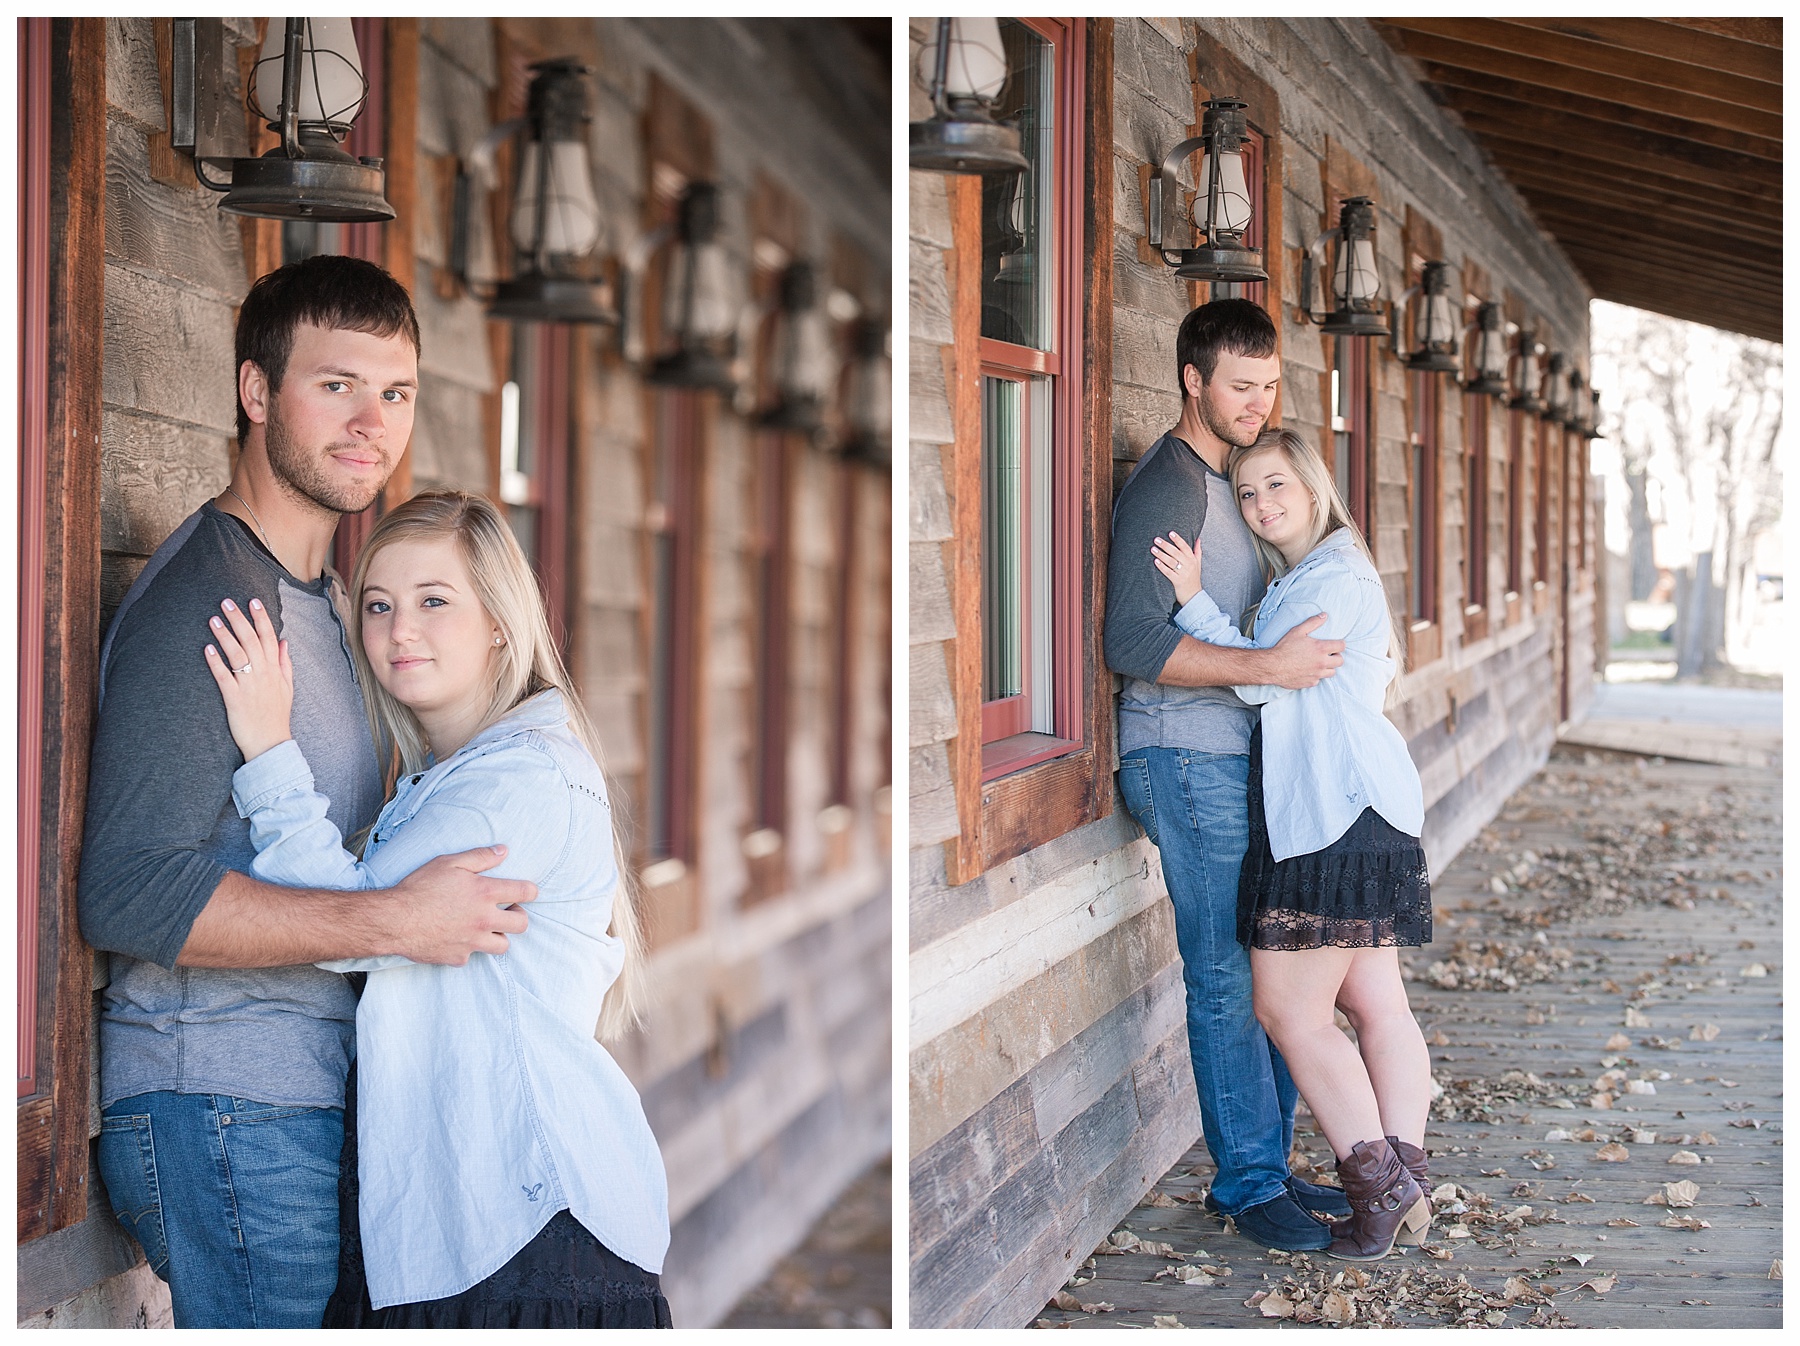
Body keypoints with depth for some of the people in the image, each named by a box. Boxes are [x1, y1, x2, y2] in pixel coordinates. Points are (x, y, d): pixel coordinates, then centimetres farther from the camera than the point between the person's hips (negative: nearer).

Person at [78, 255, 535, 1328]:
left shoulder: (316, 595, 18)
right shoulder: (203, 601, -14)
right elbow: (129, 894, -23)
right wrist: (394, 922, -24)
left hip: (309, 1100, 9)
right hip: (223, 1111, -9)